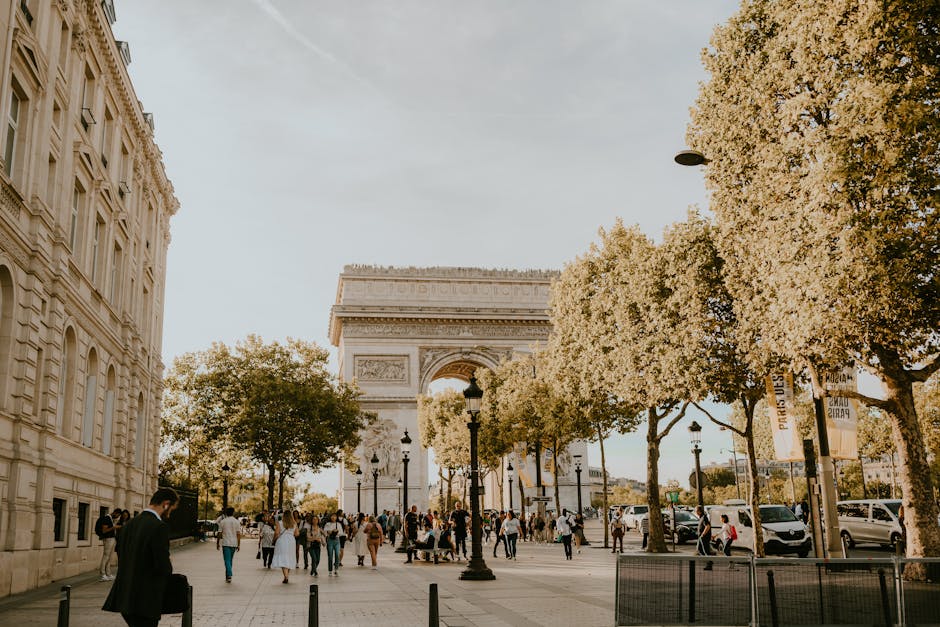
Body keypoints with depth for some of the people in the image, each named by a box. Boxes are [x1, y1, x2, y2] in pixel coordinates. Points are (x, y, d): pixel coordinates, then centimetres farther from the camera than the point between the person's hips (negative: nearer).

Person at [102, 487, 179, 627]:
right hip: (145, 600, -8)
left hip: (124, 598, 8)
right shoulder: (159, 527, -16)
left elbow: (121, 558, 14)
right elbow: (163, 565, -17)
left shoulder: (128, 525, 10)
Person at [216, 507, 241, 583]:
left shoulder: (223, 522, -2)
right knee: (230, 560, 16)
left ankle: (229, 575, -23)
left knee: (227, 560, -7)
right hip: (234, 543, 3)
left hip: (225, 543, -2)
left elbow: (219, 534, 0)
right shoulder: (236, 521, 1)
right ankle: (228, 575, 23)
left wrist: (217, 543, 10)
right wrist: (238, 544, 3)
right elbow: (238, 533, -2)